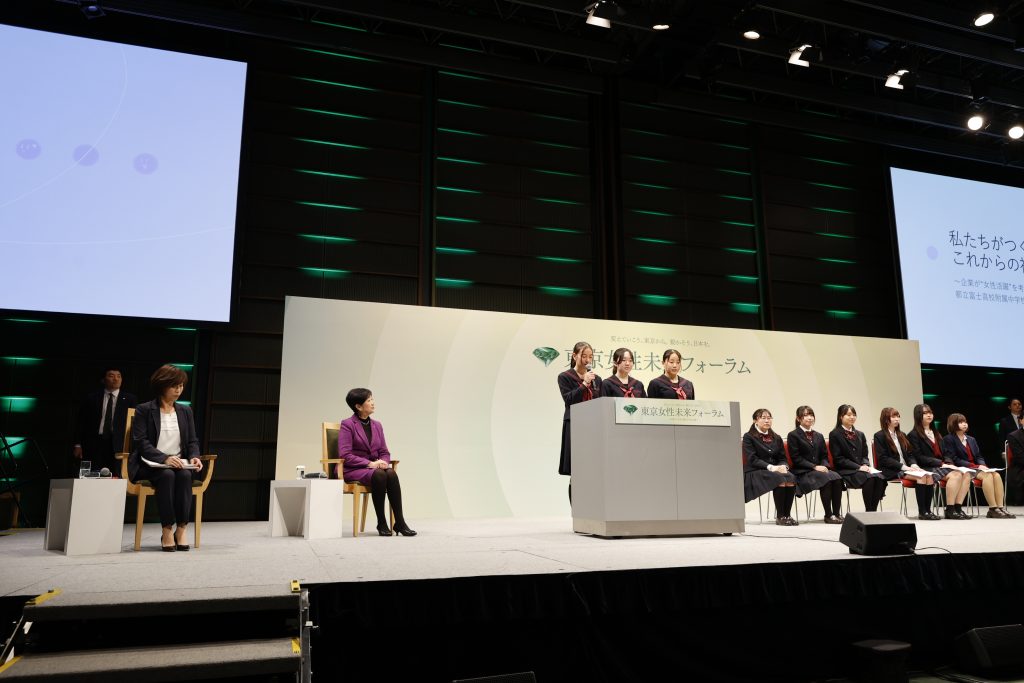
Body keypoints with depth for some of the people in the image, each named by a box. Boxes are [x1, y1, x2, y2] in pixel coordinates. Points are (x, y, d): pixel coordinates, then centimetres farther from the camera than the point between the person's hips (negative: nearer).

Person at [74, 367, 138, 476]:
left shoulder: (129, 399, 8)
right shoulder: (91, 397, 10)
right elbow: (81, 422, 10)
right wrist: (78, 444, 5)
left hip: (119, 446, -1)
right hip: (94, 444, 1)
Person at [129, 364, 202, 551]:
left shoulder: (185, 411, 15)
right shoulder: (144, 410, 2)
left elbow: (193, 441, 14)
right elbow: (141, 442, -8)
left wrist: (194, 457, -9)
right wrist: (164, 458, -23)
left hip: (178, 463, 3)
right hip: (150, 464, -3)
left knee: (185, 476, -31)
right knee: (167, 475, -35)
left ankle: (181, 529, -26)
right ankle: (166, 531, -28)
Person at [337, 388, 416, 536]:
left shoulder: (377, 425, 13)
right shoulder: (347, 425, -4)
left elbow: (384, 452, 14)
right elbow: (344, 455, -14)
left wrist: (383, 462, -11)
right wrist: (370, 464, -21)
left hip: (375, 467, 5)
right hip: (353, 470, -5)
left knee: (392, 473, -29)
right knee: (379, 475, -36)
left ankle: (400, 522, -30)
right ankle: (381, 523, -24)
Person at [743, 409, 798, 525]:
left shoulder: (776, 438, 20)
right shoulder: (749, 437, 2)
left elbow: (782, 458, 15)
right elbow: (752, 459, -8)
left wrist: (783, 466, -9)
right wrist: (770, 467, -21)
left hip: (776, 470, 5)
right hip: (755, 472, -5)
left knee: (791, 478, -28)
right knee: (780, 479, -33)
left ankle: (787, 515, -22)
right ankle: (780, 517, -24)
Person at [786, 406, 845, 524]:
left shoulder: (819, 436, 22)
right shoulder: (793, 435, 2)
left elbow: (824, 455, 17)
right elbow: (796, 458, -6)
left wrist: (824, 466, -6)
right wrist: (814, 467, -15)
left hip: (820, 469, 5)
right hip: (802, 472, -5)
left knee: (837, 478, -27)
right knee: (826, 479, -33)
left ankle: (837, 513, -23)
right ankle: (828, 515, -25)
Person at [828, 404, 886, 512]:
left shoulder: (860, 434, 21)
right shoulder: (834, 434, 1)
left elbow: (865, 455, 18)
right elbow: (838, 459, -6)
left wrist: (866, 465, -5)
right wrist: (858, 467, -15)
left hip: (862, 469, 5)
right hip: (846, 471, -5)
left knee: (880, 478, -27)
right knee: (870, 478, -33)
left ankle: (873, 510, -22)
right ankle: (869, 512, -25)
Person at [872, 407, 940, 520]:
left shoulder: (901, 435, 22)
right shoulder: (879, 436, -1)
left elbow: (910, 454, 19)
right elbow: (883, 459, -10)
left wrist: (913, 464, -3)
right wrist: (902, 466, -17)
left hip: (906, 468, 7)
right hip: (891, 471, -6)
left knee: (929, 476, -21)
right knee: (921, 477, -27)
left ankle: (928, 510, -20)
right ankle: (921, 512, -24)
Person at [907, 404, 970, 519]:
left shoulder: (935, 433, 24)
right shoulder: (913, 435, 0)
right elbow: (919, 457, -10)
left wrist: (949, 463, -2)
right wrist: (941, 464, -15)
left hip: (941, 466, 7)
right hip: (927, 468, -7)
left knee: (966, 475, -20)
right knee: (956, 475, -30)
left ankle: (958, 507, -20)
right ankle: (949, 510, -25)